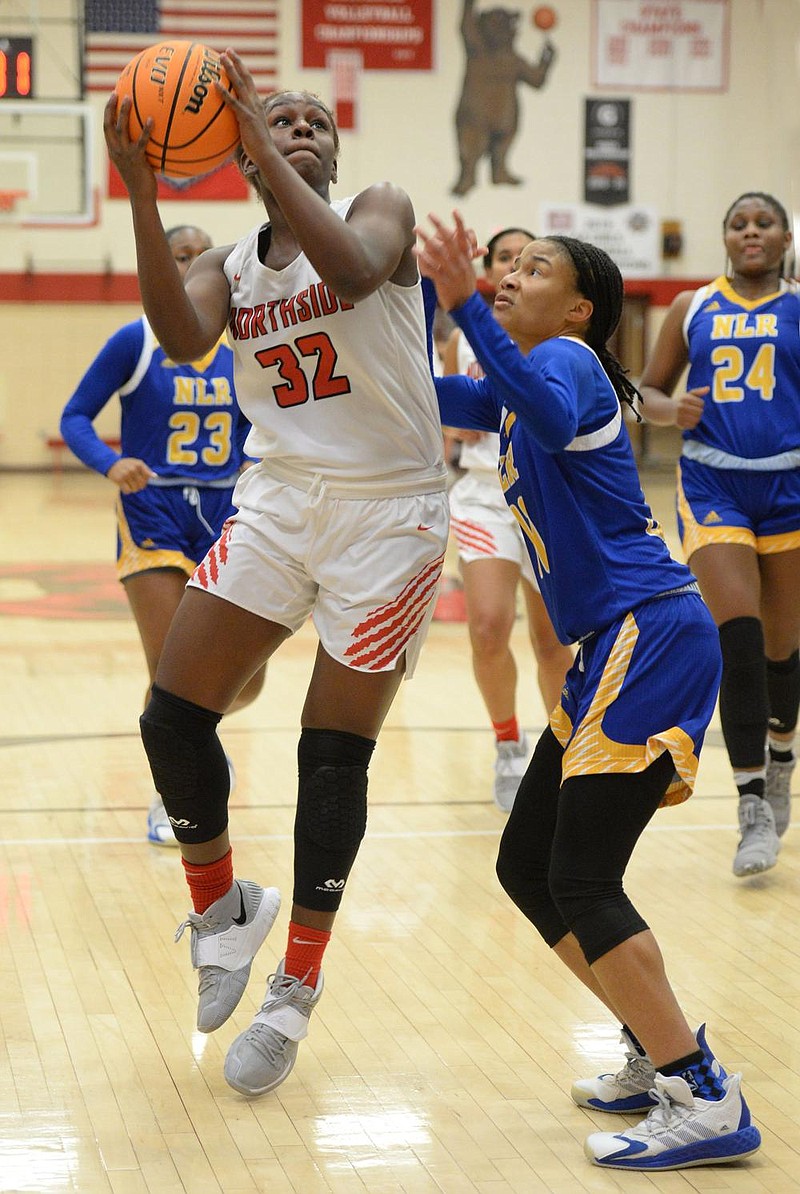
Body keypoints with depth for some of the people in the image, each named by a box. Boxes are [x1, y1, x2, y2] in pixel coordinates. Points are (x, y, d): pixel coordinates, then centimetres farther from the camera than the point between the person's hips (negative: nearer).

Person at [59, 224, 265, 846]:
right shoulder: (135, 342, -6)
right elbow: (75, 418, -5)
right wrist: (112, 464, -22)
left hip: (223, 514, 4)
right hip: (152, 513, -4)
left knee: (245, 680, 0)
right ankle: (169, 799, 15)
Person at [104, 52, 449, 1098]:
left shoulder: (381, 207, -3)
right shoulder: (230, 265, 7)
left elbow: (355, 268, -29)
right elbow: (182, 338, -16)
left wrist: (267, 148, -27)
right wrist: (141, 196, -25)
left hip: (390, 513, -4)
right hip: (281, 498, 4)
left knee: (334, 756, -1)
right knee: (173, 716, -5)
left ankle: (297, 989, 15)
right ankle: (223, 906, 22)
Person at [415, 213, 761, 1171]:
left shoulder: (566, 358, -8)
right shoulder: (522, 385, 20)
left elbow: (550, 418, -33)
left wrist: (463, 302, -36)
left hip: (650, 633, -10)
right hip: (616, 646, 10)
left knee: (581, 881, -13)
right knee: (527, 867, 11)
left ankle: (706, 1102, -9)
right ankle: (662, 1059, 18)